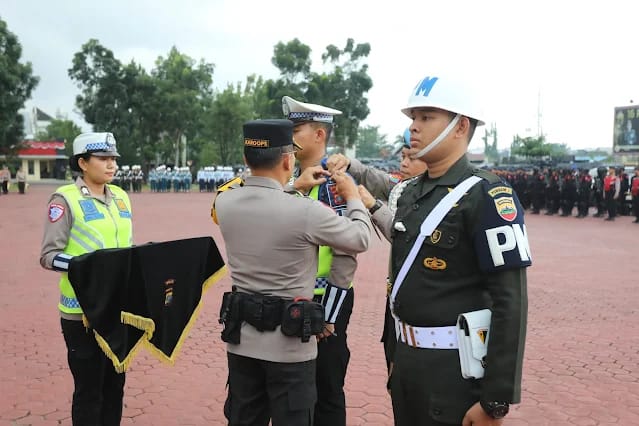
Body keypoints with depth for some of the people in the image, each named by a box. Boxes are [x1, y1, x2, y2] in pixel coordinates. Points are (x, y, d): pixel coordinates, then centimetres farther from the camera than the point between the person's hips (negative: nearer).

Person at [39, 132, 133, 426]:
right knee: (88, 389, 5)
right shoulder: (65, 199, -9)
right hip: (83, 310, -6)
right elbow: (48, 255, -13)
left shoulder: (120, 197, 10)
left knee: (115, 383, 17)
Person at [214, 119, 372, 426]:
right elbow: (360, 240, -5)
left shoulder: (224, 202, -6)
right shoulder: (306, 211, -22)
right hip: (289, 342, -5)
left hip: (241, 337, 5)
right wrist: (353, 198, 11)